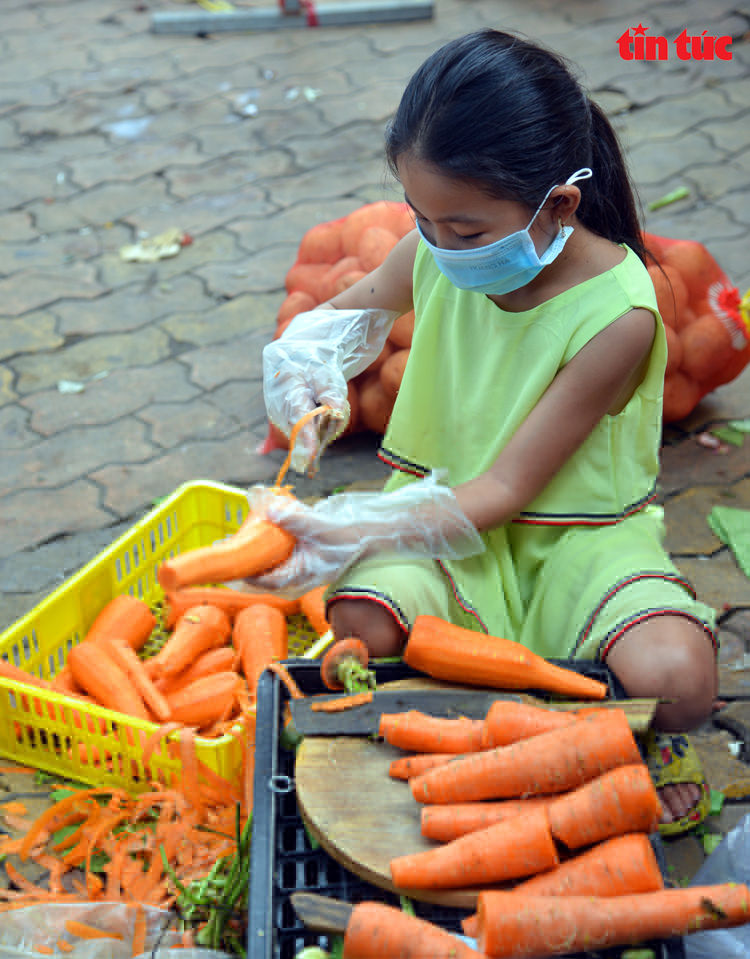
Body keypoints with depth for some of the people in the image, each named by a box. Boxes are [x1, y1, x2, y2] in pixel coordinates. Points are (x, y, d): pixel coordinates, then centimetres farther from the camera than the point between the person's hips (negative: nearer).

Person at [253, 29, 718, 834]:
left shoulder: (616, 315, -25)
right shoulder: (439, 251, -10)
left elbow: (502, 492, -22)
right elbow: (354, 312, 12)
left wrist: (354, 533, -31)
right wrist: (311, 362, -13)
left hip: (576, 534, -3)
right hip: (445, 512, 4)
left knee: (677, 683, -29)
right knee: (362, 625, -29)